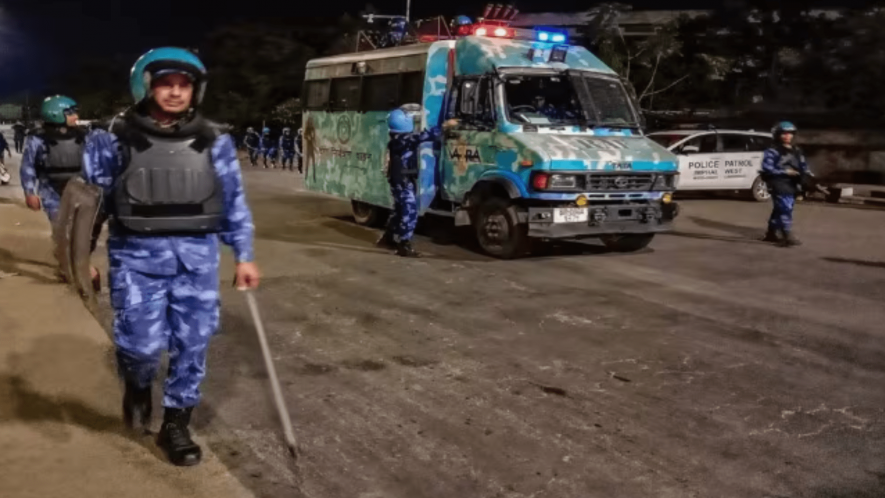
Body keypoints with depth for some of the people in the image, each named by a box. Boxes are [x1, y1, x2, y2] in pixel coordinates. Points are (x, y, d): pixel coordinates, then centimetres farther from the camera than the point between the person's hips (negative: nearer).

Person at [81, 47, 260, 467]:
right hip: (137, 256, -2)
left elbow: (234, 201, 9)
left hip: (197, 258, 2)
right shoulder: (115, 141, -2)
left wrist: (244, 256, 7)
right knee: (143, 342, -8)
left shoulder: (213, 143, 3)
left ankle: (176, 425, 23)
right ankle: (137, 386, 29)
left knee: (192, 344, 4)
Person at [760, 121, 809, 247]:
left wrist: (807, 174, -4)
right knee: (785, 209, -15)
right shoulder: (773, 151, -8)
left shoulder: (796, 151, 16)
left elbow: (803, 165, 17)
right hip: (778, 184, -8)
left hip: (791, 184, 8)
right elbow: (767, 168, -15)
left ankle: (771, 233, 25)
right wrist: (784, 172, -20)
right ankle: (788, 236, -19)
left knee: (779, 209, 14)